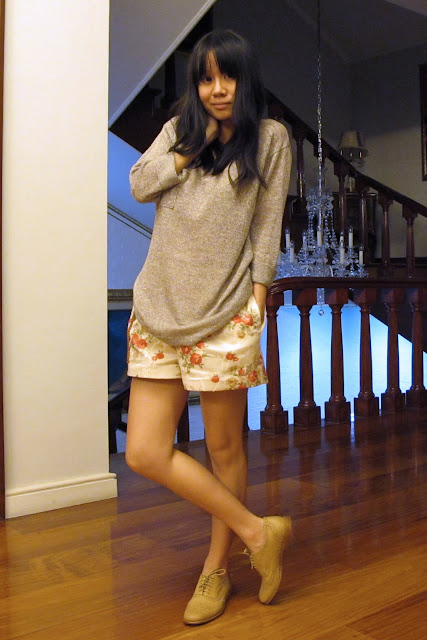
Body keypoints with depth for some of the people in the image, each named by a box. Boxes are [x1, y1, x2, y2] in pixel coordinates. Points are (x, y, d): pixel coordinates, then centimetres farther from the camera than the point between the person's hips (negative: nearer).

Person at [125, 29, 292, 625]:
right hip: (160, 309, 4)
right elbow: (139, 185, 0)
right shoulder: (179, 129, 16)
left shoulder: (270, 138, 6)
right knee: (144, 452, -1)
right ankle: (257, 531, 12)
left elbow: (267, 228, 2)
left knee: (225, 448, 7)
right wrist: (198, 143, -1)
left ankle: (217, 569, 27)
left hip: (225, 317, -4)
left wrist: (257, 304, -5)